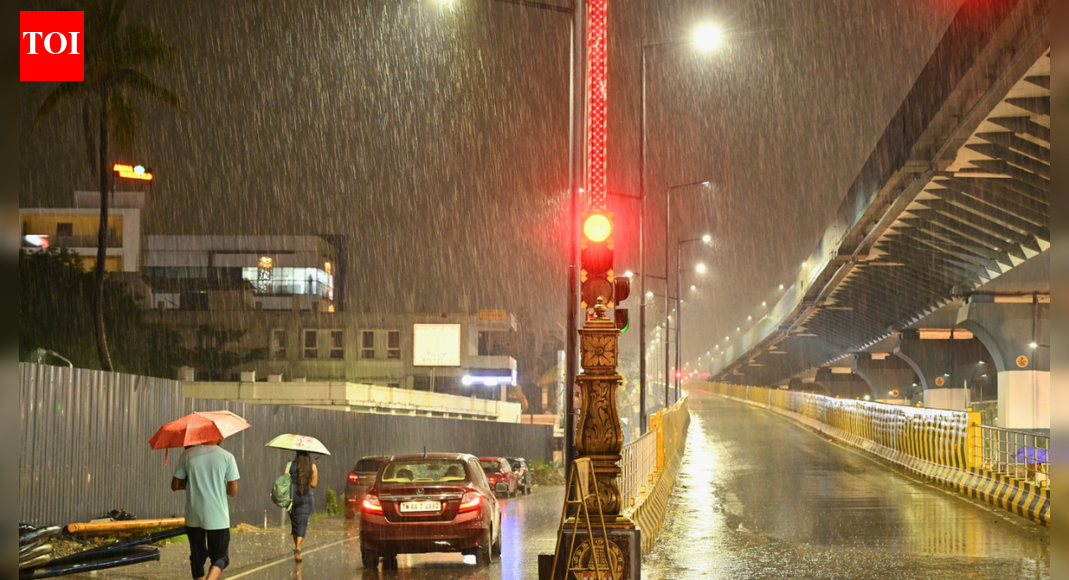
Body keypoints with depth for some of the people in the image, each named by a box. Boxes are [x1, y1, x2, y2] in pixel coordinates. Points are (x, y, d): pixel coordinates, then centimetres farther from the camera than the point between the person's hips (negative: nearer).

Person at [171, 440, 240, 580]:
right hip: (218, 518, -2)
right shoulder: (227, 457, -7)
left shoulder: (187, 455, -2)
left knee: (197, 557, 16)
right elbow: (233, 492, -5)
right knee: (220, 557, 8)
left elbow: (175, 486, 2)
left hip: (193, 517, 2)